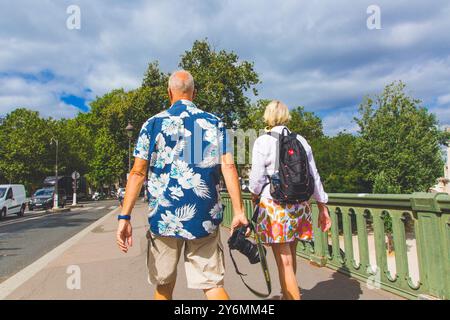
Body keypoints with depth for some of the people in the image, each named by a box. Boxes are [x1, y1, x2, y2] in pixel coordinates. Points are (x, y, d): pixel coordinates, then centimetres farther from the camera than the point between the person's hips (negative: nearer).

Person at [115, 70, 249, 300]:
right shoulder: (215, 123, 5)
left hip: (164, 217, 0)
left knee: (164, 284, 19)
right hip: (205, 218, 0)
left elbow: (138, 172, -3)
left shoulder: (153, 124, 3)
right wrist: (239, 211, -6)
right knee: (212, 283, 8)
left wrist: (124, 216, -3)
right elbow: (228, 168, -6)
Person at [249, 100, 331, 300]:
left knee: (284, 262, 0)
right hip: (299, 205, 6)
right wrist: (322, 207, 16)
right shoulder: (301, 140, 7)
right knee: (290, 256, 21)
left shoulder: (263, 141, -7)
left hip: (274, 205, -5)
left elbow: (257, 178, -7)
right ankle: (287, 295, 41)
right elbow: (314, 176, 9)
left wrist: (255, 196, 14)